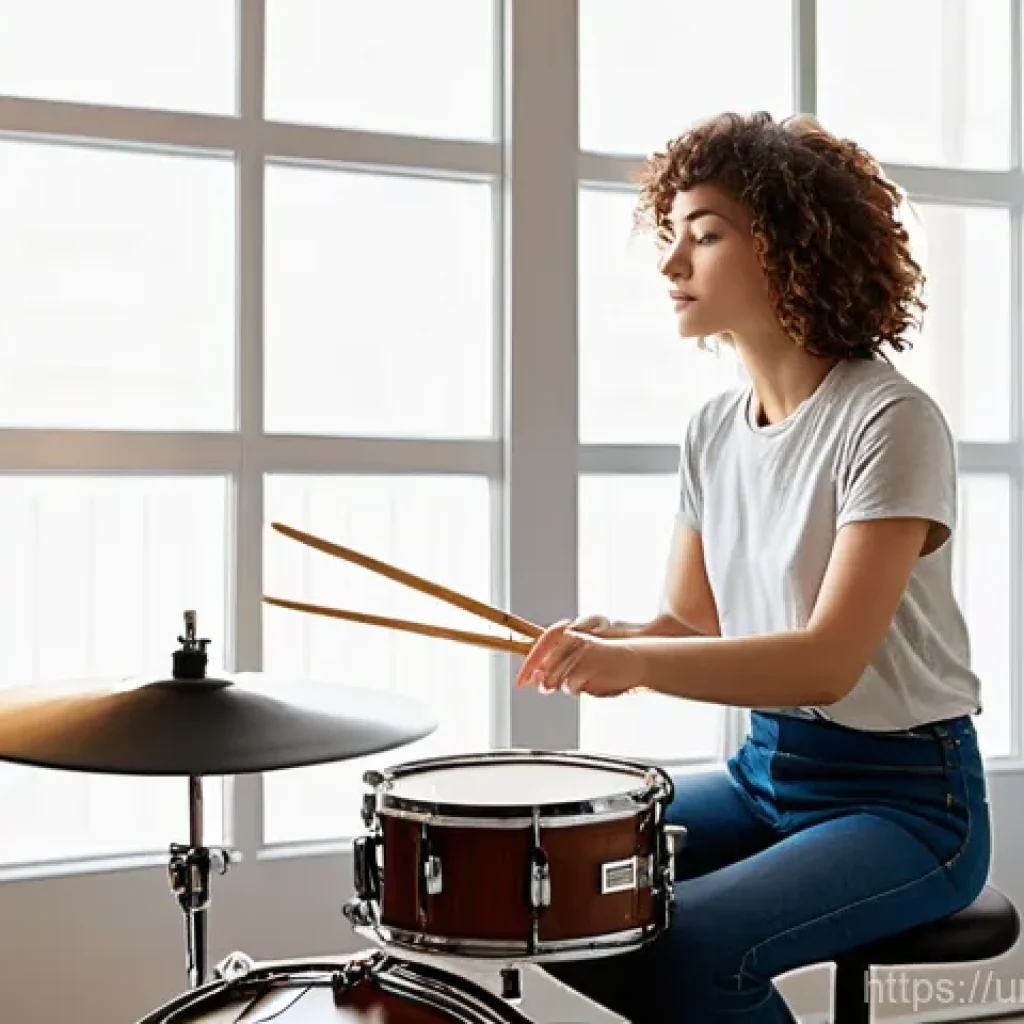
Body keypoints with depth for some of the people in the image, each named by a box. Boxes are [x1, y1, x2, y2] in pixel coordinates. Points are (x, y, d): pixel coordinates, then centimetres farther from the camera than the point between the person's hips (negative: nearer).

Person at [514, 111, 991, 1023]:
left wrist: (633, 661, -34)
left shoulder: (890, 421, -18)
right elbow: (693, 623, 7)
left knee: (687, 942, -27)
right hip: (765, 768, 7)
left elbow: (830, 660, -25)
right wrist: (603, 641, -15)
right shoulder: (713, 432, 4)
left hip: (909, 796, -7)